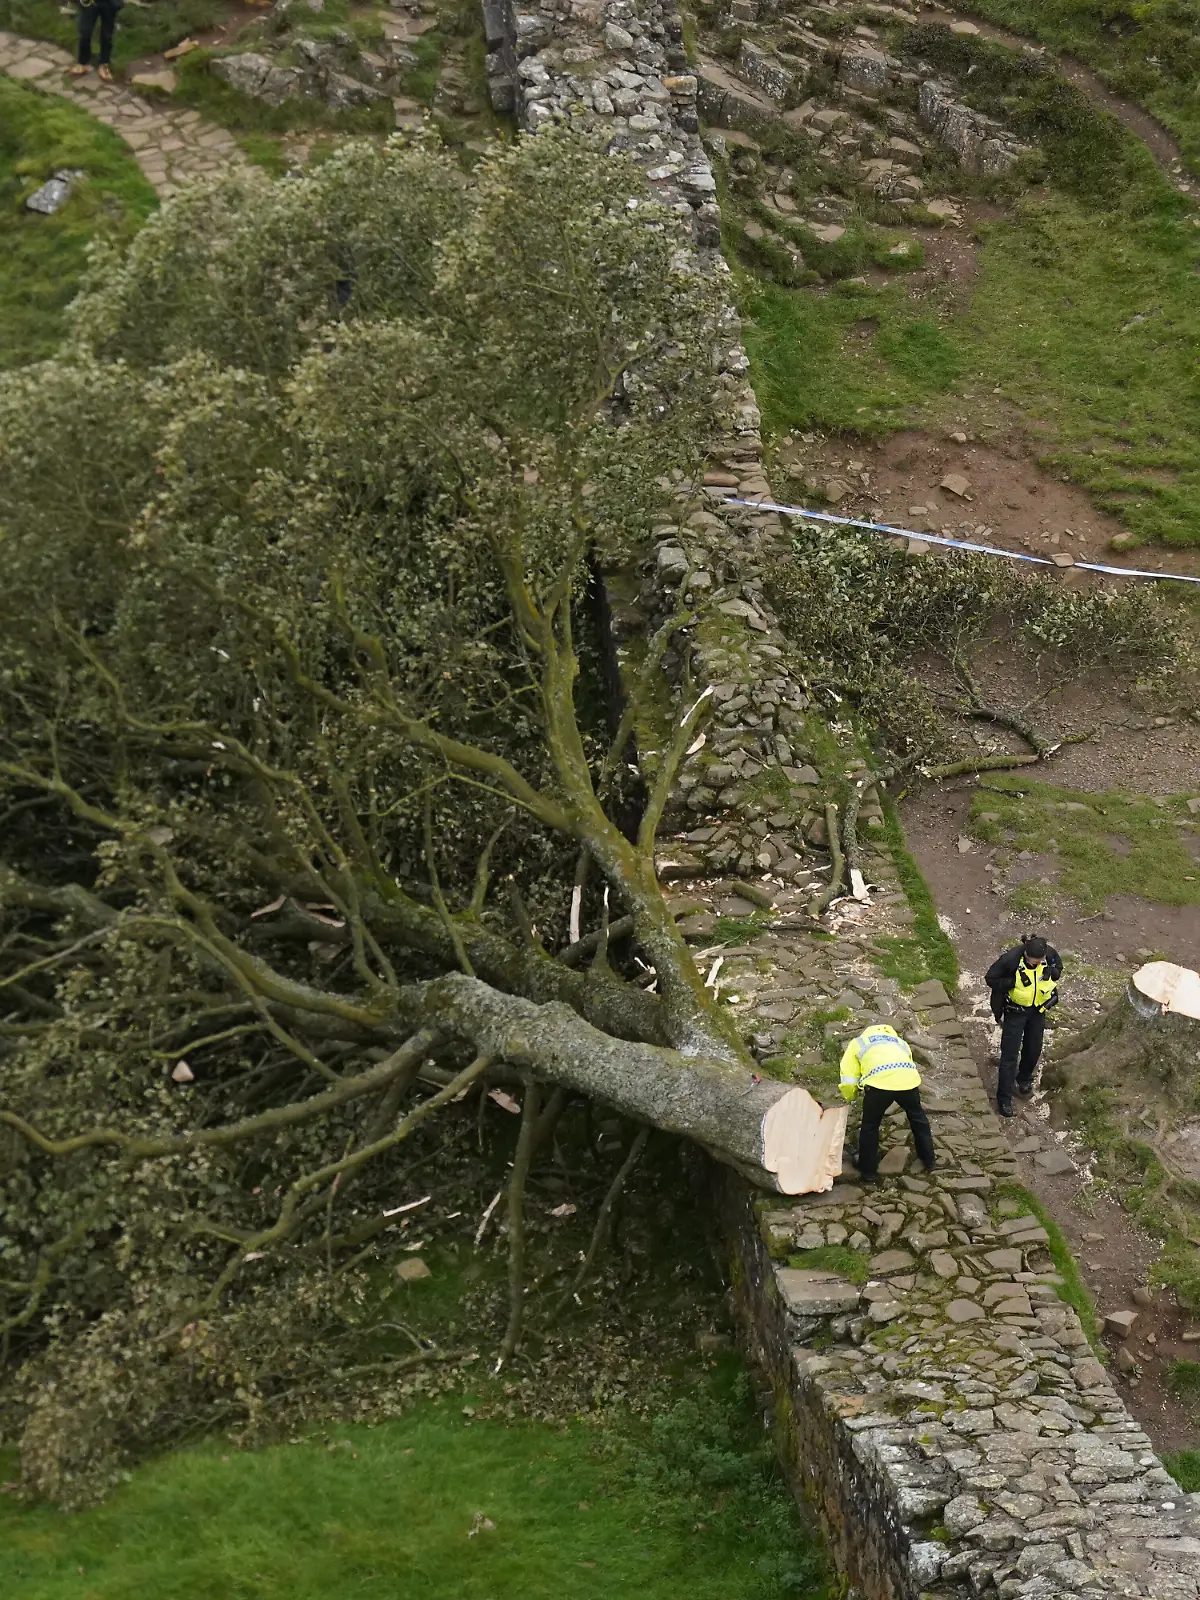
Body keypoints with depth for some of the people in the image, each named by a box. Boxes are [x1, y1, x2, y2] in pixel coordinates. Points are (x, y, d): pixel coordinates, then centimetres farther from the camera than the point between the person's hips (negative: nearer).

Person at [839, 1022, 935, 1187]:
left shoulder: (857, 1043, 29)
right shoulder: (899, 1041, 40)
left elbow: (848, 1082, 19)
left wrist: (849, 1099, 39)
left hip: (879, 1081, -3)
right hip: (908, 1079, 3)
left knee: (870, 1126, 18)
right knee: (918, 1119, 29)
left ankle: (868, 1172, 25)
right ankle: (929, 1161, 41)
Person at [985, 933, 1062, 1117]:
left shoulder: (1050, 954, -20)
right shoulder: (1011, 959, -31)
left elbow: (1058, 968, 2)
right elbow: (990, 978, -18)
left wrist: (1053, 972, -22)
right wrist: (1012, 982, -32)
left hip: (1038, 1010, 4)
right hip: (1015, 1011, -4)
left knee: (1033, 1050, 20)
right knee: (1010, 1054, 1)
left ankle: (1024, 1079, 48)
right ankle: (1004, 1098, 12)